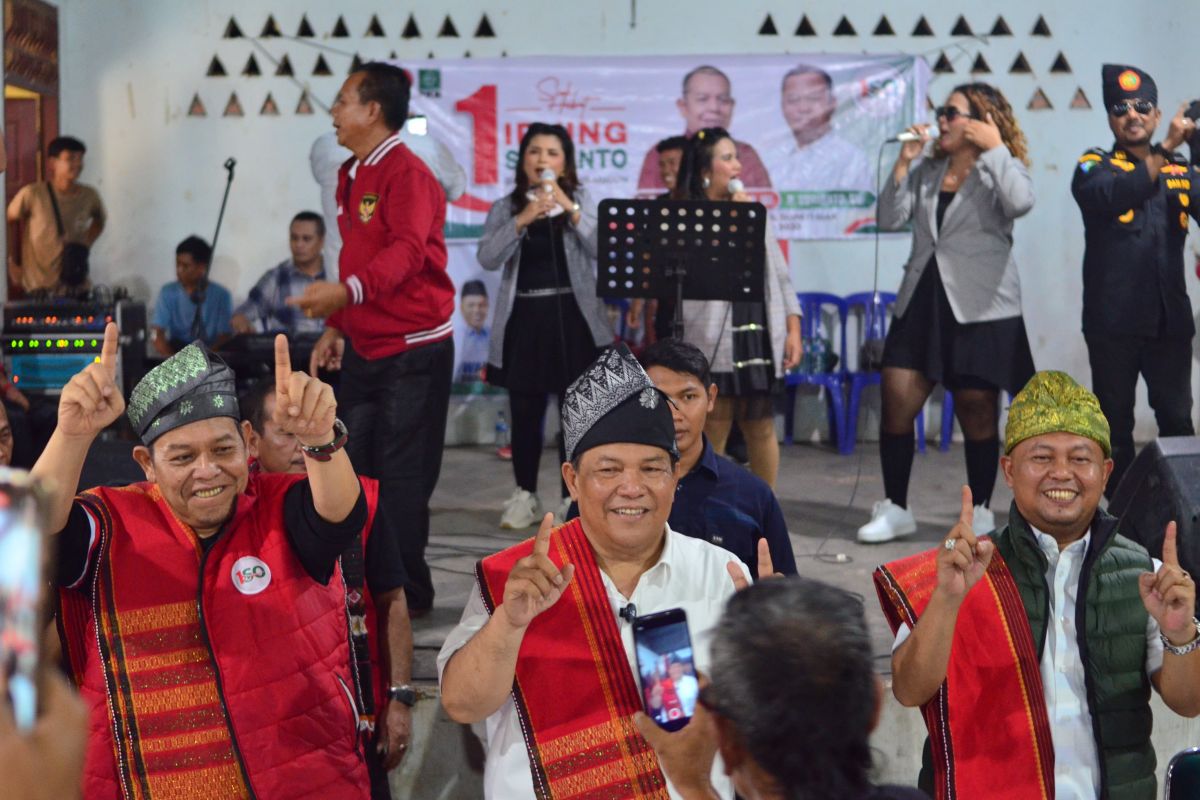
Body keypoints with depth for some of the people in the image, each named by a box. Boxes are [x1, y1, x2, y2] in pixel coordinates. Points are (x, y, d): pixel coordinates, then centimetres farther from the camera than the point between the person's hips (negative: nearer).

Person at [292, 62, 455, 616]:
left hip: (413, 349, -9)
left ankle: (407, 593, 7)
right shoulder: (351, 175, 14)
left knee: (401, 475, -4)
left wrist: (347, 291, -45)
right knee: (355, 468, 12)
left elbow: (406, 251, -30)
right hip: (362, 350, 9)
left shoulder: (407, 174, -15)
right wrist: (335, 328, 18)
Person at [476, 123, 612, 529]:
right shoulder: (505, 207, 6)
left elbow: (603, 250, -10)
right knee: (524, 412, 5)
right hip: (524, 317, 1)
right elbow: (487, 258, -9)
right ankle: (525, 495, 17)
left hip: (572, 316, -1)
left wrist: (570, 209, -18)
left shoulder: (582, 201, 5)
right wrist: (523, 220, -20)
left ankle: (572, 497, 10)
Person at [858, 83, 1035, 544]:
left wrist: (994, 147, -15)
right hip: (921, 303, 5)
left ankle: (981, 511, 19)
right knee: (895, 402, -1)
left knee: (977, 414, 4)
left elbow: (1021, 202, -24)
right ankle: (894, 509, 11)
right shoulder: (927, 171, 14)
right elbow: (889, 219, 5)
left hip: (980, 310, -5)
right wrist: (903, 162, 0)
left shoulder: (999, 171, -1)